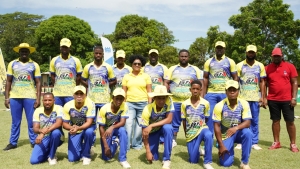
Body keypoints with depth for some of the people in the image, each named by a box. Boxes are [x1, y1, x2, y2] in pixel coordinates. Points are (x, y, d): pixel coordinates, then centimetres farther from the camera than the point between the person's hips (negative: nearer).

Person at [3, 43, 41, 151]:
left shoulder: (34, 65, 3)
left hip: (30, 97, -2)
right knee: (15, 122, 10)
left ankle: (34, 142, 13)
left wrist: (38, 98, -5)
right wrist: (6, 97, 3)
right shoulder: (12, 64, 7)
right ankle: (13, 142, 20)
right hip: (15, 97, 2)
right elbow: (8, 81, 9)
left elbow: (38, 83, 2)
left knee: (31, 121, 3)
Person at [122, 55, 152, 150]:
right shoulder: (126, 77, 8)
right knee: (128, 124, -6)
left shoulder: (146, 76, 5)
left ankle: (136, 144, 18)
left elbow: (149, 91, 4)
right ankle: (126, 145, 2)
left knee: (140, 125, 5)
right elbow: (124, 92, 8)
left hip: (143, 103, 0)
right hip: (130, 103, 0)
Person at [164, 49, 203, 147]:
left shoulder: (195, 69, 9)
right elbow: (166, 83, 6)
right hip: (175, 101, 0)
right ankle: (173, 140, 21)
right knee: (174, 122, 8)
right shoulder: (172, 69, 9)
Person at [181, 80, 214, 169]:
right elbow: (184, 121, 6)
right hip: (190, 133, 1)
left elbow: (206, 119, 7)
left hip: (202, 128, -1)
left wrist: (201, 129, 8)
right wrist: (186, 134, 12)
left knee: (208, 135, -40)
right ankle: (197, 151, 38)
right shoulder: (184, 104, -4)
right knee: (193, 161, 1)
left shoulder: (205, 103, -5)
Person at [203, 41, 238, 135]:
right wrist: (204, 94, 1)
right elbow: (205, 78, 7)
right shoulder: (209, 62, 7)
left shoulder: (230, 62, 5)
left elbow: (235, 78, 6)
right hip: (211, 93, 1)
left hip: (226, 93, 0)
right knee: (210, 115, 1)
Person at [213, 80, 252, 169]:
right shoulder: (219, 106, -16)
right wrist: (221, 145, -15)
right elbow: (217, 126, -13)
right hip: (225, 135, -1)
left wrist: (236, 128, -38)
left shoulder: (244, 104, -12)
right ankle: (227, 150, 24)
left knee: (247, 133, -34)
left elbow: (248, 122, -17)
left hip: (238, 133, 2)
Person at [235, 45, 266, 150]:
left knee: (254, 121, 7)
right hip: (242, 97, -2)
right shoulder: (239, 65, 1)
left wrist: (263, 97, 1)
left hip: (256, 98, 2)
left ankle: (254, 142, 14)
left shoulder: (260, 66, 7)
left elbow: (262, 82, 8)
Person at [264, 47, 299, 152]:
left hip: (287, 99, -1)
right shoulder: (267, 68, 4)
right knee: (275, 121, 9)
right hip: (272, 100, 2)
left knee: (290, 121, 4)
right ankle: (276, 142, 18)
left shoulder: (290, 66, 0)